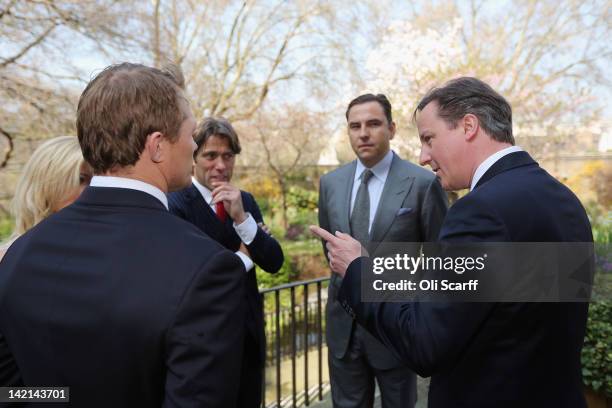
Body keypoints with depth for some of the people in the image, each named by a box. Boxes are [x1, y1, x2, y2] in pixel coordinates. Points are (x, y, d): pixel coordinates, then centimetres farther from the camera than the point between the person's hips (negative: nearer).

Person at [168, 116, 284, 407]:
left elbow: (274, 263, -4)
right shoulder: (175, 205, -14)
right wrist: (241, 257, -12)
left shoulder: (245, 201, 4)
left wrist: (241, 217, -18)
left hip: (249, 332, 6)